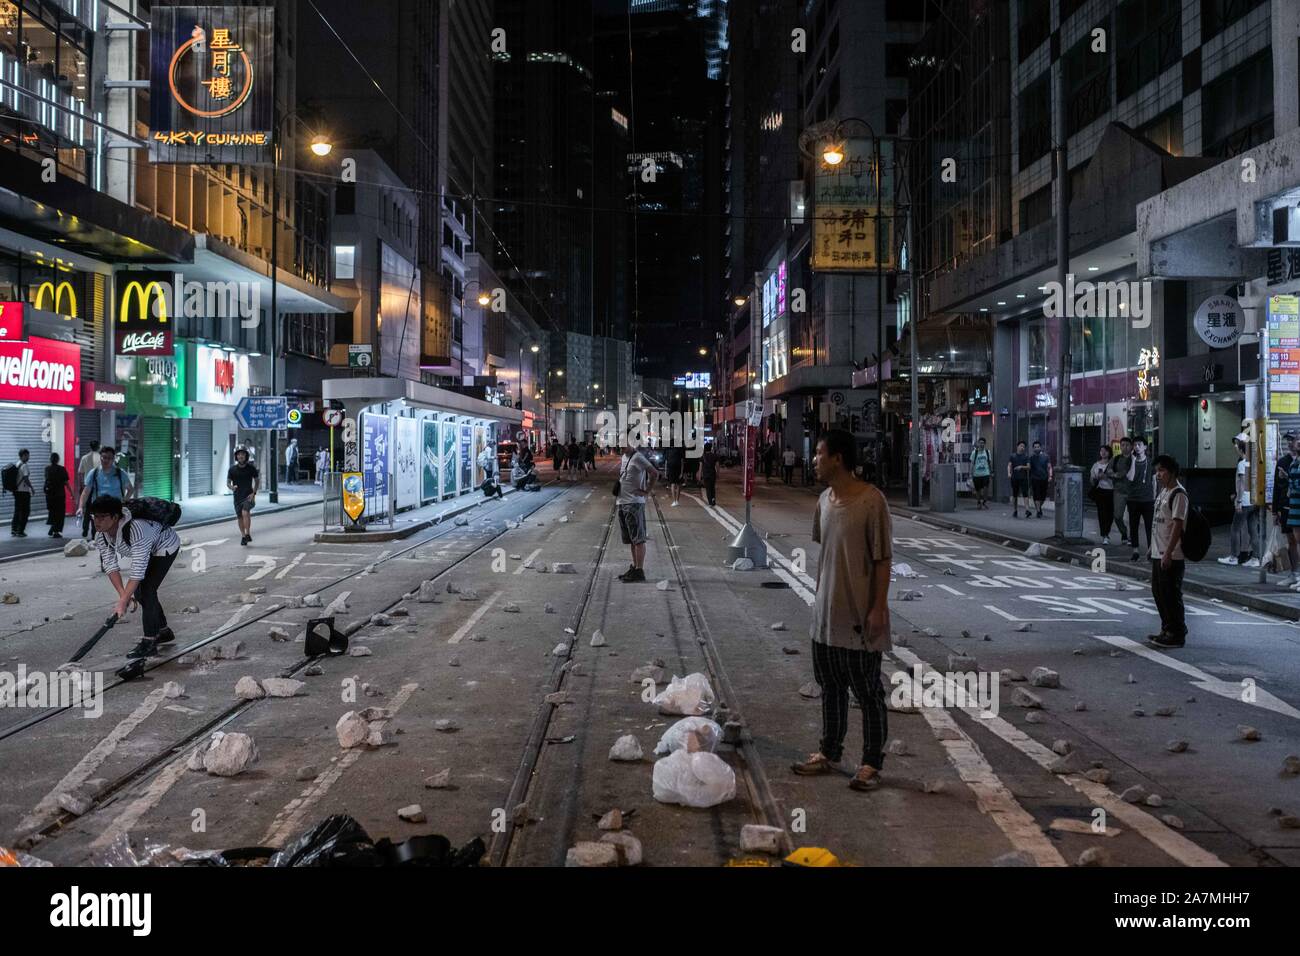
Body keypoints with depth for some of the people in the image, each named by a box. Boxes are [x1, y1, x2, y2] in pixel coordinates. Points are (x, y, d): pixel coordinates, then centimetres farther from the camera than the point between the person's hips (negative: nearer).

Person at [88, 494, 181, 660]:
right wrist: (123, 595, -29)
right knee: (138, 592, 8)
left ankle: (149, 643, -15)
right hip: (148, 551, 8)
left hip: (165, 547, -8)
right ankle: (164, 631, 28)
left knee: (146, 590, -18)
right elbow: (110, 565, -18)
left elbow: (138, 570, -43)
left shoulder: (136, 528, -43)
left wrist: (123, 602, -42)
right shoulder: (100, 535, -19)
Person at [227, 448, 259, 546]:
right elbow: (228, 483, 6)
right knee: (239, 517, 7)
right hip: (237, 496, 3)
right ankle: (243, 536, 22)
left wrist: (254, 493, -5)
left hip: (248, 495, -3)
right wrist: (232, 487, -18)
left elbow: (257, 481, 7)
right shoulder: (232, 469, 0)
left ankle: (248, 534, -17)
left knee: (245, 512, -24)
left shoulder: (251, 468, -2)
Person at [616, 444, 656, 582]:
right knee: (631, 539, 14)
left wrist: (646, 491, -14)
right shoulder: (624, 457, 15)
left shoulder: (638, 457, -12)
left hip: (634, 503, -9)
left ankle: (639, 571, -5)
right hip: (622, 502, 9)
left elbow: (655, 473, -19)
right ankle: (635, 567, 21)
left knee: (638, 539, -6)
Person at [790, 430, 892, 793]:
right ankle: (829, 753, 30)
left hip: (860, 614, -7)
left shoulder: (871, 500, -16)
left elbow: (883, 558, -15)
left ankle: (872, 763, 15)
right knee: (830, 687, 17)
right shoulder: (824, 499, 6)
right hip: (826, 613, 7)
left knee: (868, 692, 4)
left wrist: (878, 607, -17)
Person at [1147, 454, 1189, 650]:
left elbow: (1177, 525, -19)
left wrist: (1168, 553, -22)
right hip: (1158, 553, 10)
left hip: (1172, 556, -10)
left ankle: (1177, 635, 4)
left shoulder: (1178, 494, -14)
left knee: (1171, 595, -4)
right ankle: (1167, 630, 25)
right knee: (1158, 592, 15)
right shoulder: (1164, 491, 15)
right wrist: (1154, 547, 19)